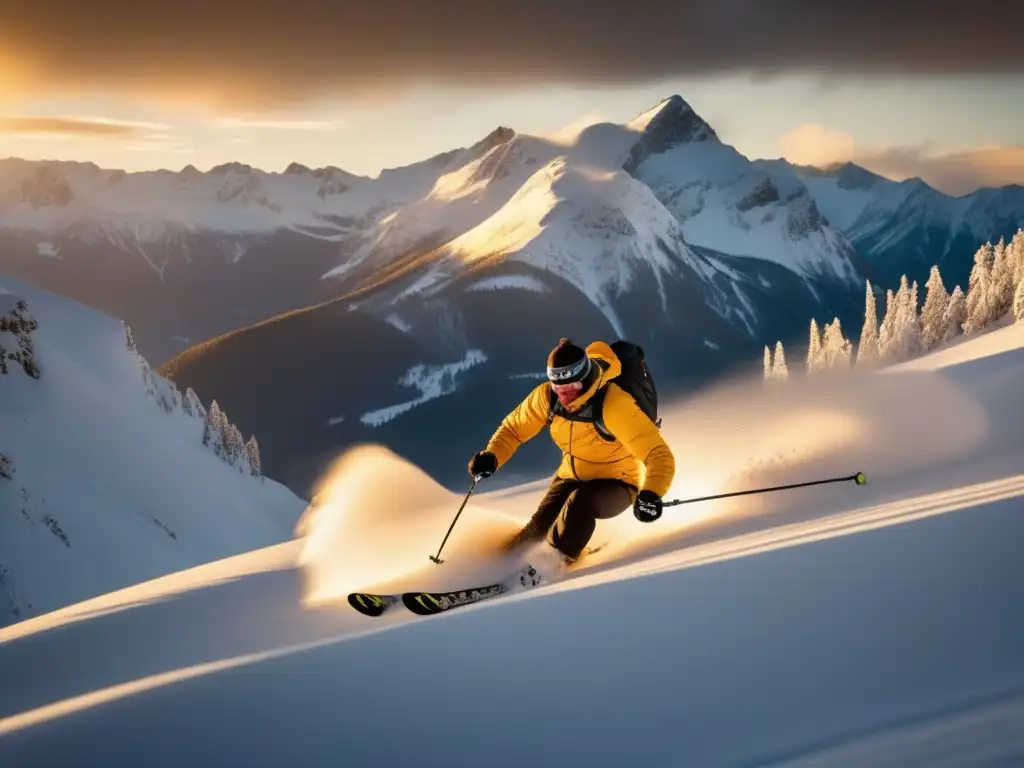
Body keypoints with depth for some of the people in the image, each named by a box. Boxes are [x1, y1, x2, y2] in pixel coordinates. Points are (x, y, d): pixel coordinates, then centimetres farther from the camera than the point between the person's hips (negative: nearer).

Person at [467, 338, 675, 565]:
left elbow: (659, 454, -36)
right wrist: (491, 457, -18)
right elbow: (514, 428, 2)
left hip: (616, 484, -5)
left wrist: (650, 494, -55)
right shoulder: (546, 396, -16)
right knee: (538, 528, -13)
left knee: (579, 503, -33)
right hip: (572, 477, 5)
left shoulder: (614, 405, -32)